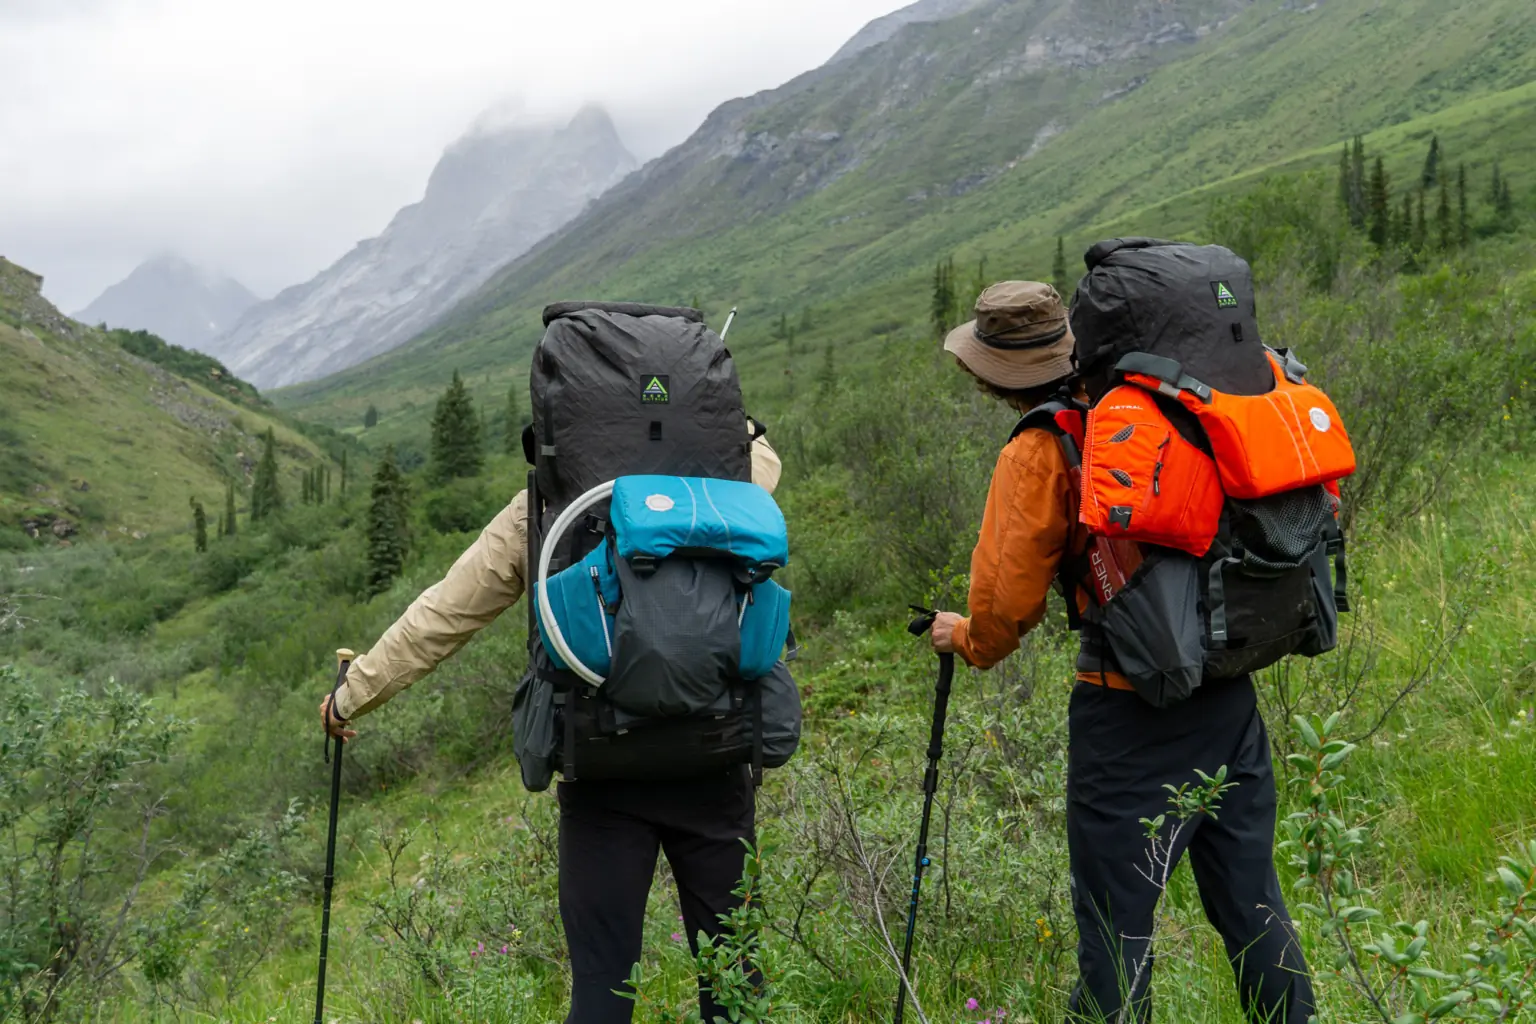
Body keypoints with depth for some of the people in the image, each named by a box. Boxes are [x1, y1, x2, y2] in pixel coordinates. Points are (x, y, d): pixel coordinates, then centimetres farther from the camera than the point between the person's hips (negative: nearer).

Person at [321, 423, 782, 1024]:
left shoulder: (532, 516, 2)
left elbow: (439, 619, 6)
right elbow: (761, 458, 25)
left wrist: (352, 696, 18)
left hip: (600, 772, 0)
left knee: (602, 974, 6)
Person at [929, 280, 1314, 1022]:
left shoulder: (1039, 454, -10)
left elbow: (1008, 598, -9)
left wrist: (967, 641, 11)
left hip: (1130, 709, -6)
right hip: (1229, 690, 6)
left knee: (1114, 915, 4)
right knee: (1251, 901, 17)